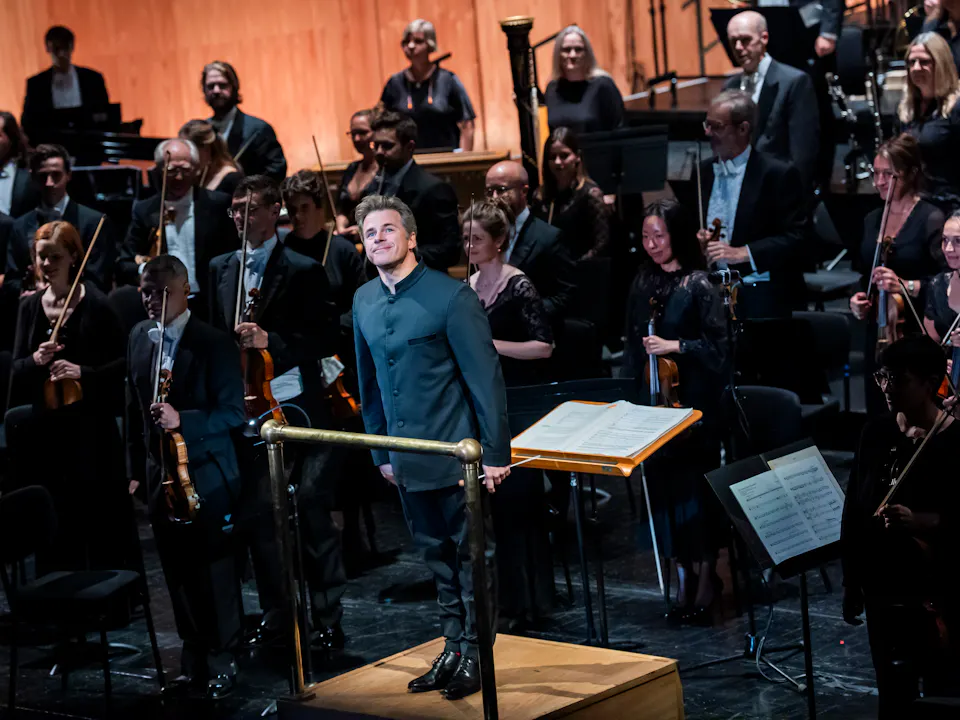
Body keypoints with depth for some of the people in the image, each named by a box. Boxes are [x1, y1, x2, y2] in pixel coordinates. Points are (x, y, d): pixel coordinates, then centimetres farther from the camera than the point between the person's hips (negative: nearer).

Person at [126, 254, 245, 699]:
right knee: (178, 572, 8)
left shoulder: (214, 344, -11)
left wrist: (183, 421, -27)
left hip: (206, 474, -5)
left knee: (214, 570, 2)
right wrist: (137, 468, 14)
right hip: (159, 474, 5)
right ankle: (193, 655, 20)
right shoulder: (139, 337, 7)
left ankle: (221, 660, 13)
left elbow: (233, 413, -13)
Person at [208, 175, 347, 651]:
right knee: (256, 515, 6)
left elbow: (325, 341, -8)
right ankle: (275, 615, 18)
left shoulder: (303, 271, -4)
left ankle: (327, 620, 6)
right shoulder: (221, 269, 13)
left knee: (312, 514, -2)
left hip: (298, 410, -5)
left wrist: (270, 340, -19)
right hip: (245, 412, 5)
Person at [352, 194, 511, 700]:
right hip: (408, 460, 6)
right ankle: (452, 649, 23)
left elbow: (485, 378, -13)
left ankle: (475, 655, 12)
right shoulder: (364, 302, 6)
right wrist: (381, 451, 15)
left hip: (456, 455, -6)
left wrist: (496, 454, -15)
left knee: (471, 557, 4)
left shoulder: (450, 296, -14)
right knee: (437, 558, 14)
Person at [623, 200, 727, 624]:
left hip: (693, 401, -5)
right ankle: (683, 576, 16)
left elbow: (717, 345, -9)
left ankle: (705, 579, 9)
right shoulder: (643, 281, 8)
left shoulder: (698, 285, -8)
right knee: (662, 483, 6)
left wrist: (674, 346, -18)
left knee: (694, 485, -2)